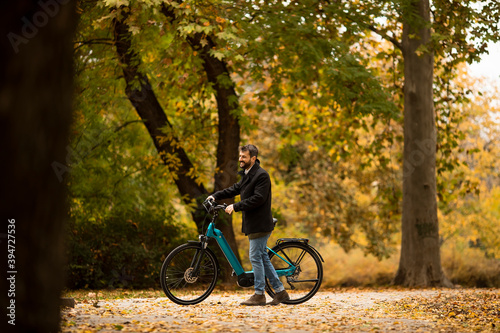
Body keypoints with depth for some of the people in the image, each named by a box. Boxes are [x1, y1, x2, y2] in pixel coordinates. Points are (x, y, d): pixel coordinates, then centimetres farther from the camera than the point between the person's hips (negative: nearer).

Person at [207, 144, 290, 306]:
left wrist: (235, 206, -22)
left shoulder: (262, 175, -15)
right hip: (252, 224, 10)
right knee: (262, 257, 12)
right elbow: (235, 189, 23)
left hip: (260, 224, -10)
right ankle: (280, 292, 17)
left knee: (255, 257, -6)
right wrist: (215, 196, 12)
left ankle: (259, 295, 1)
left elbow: (258, 199, -23)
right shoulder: (247, 175, 16)